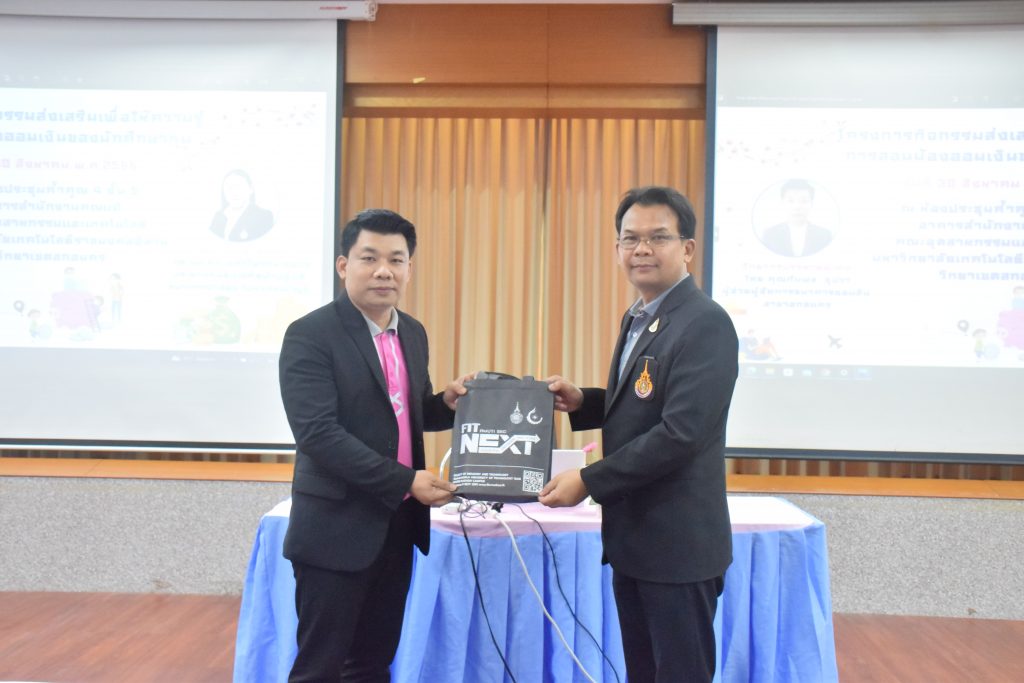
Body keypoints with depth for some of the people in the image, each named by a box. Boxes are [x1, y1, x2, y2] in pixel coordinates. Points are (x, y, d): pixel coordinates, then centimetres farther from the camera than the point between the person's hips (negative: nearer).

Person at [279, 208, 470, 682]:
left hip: (398, 524, 7)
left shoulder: (413, 333, 9)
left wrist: (446, 403, -3)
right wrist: (406, 481, -24)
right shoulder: (310, 335, -14)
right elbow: (317, 432, -22)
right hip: (337, 529, -7)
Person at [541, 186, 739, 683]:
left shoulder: (705, 323, -18)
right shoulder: (638, 318, 12)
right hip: (633, 537, 9)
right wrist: (583, 402, 2)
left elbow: (680, 432, -24)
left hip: (677, 543, -9)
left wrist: (588, 482, -20)